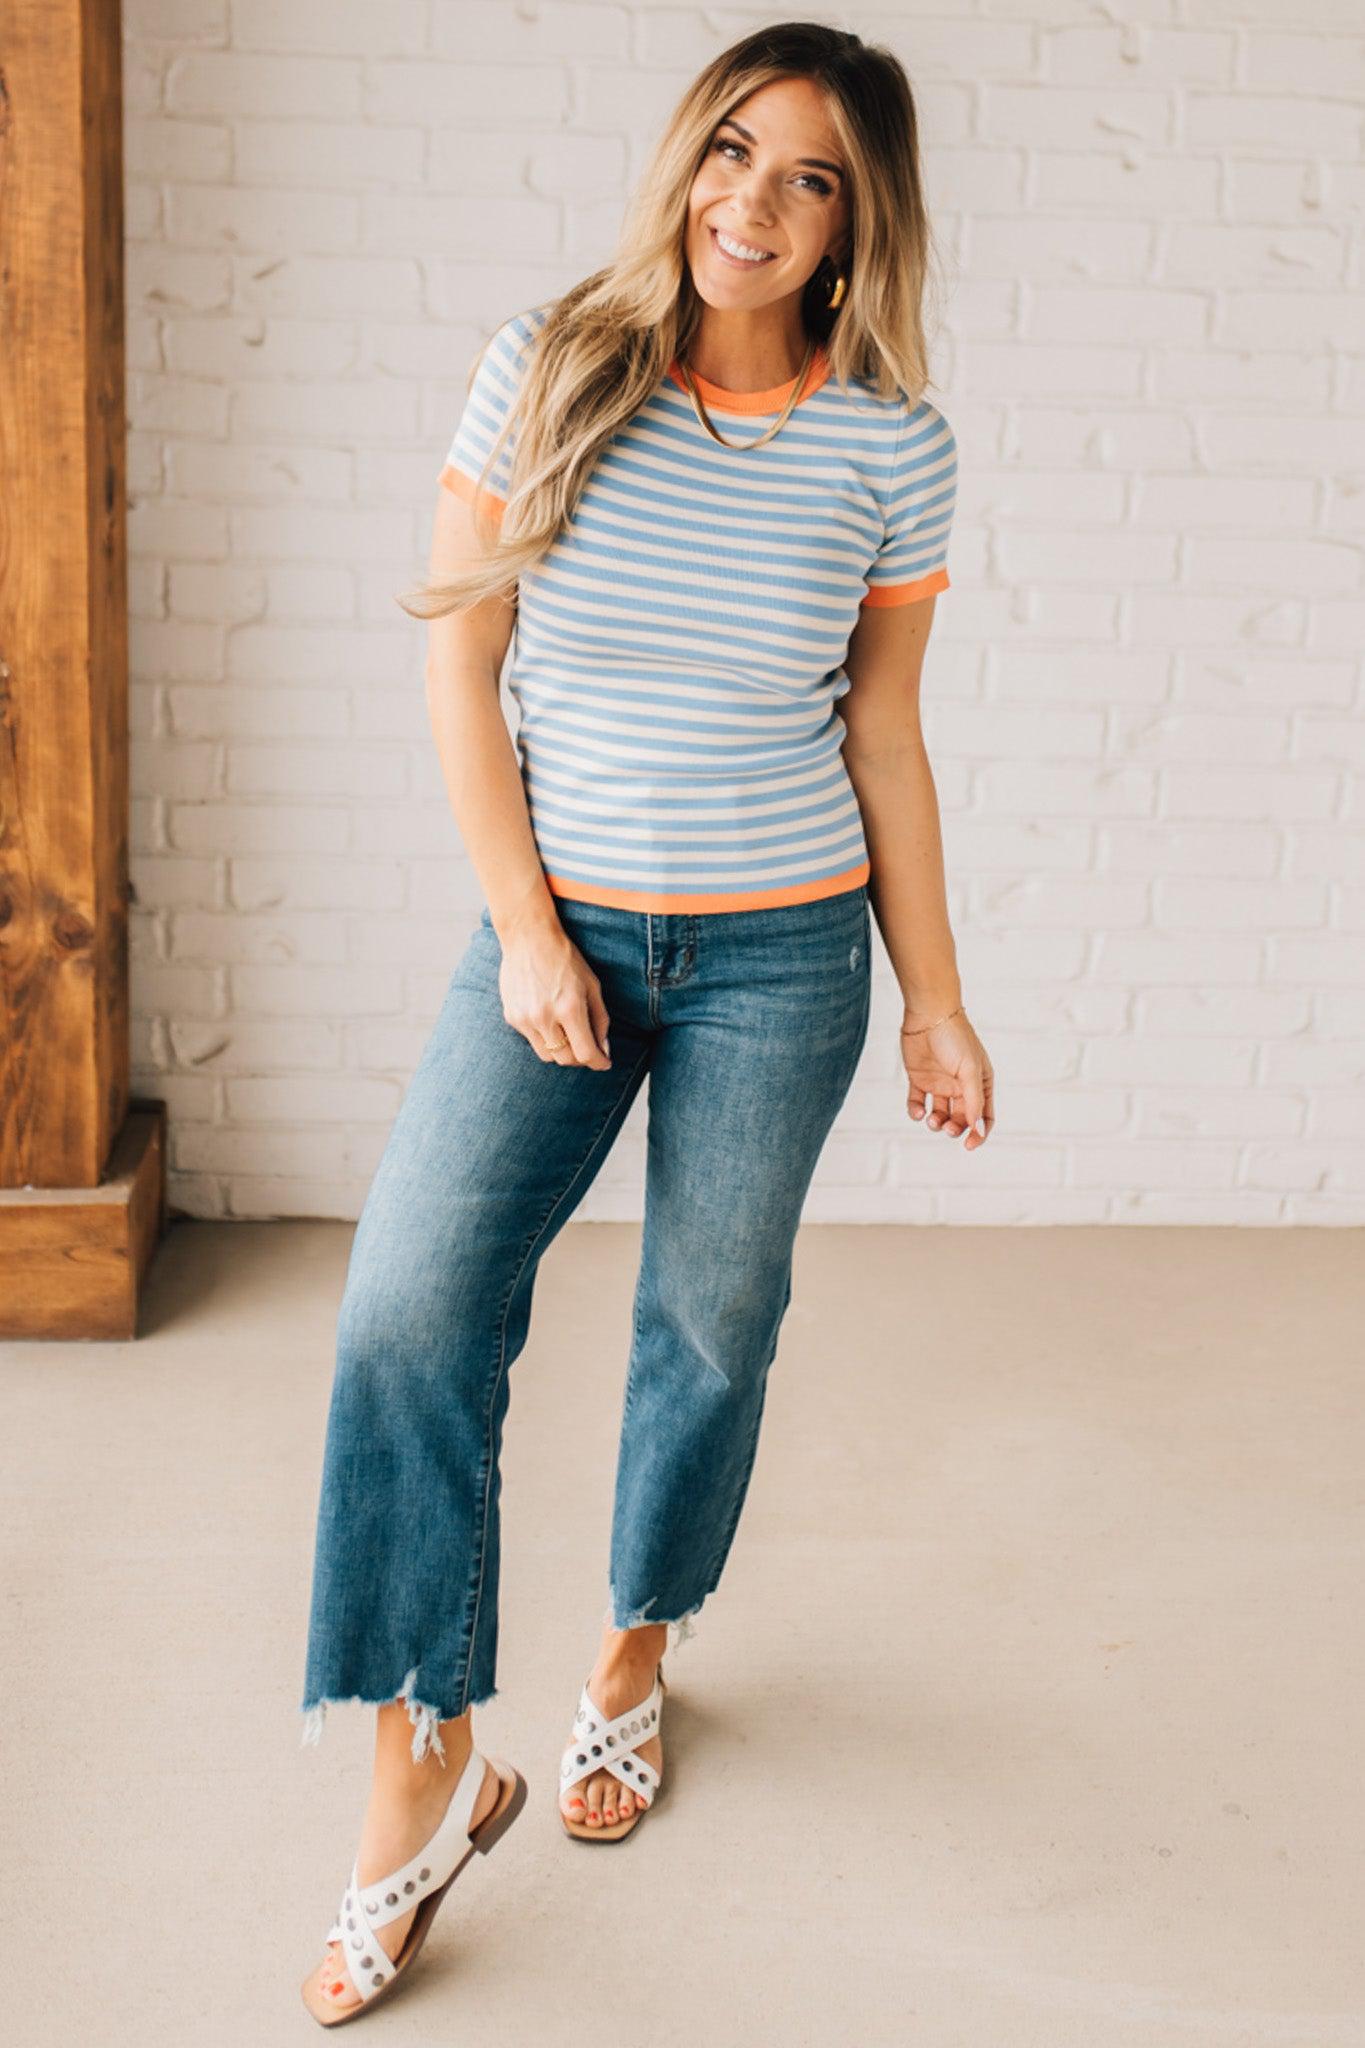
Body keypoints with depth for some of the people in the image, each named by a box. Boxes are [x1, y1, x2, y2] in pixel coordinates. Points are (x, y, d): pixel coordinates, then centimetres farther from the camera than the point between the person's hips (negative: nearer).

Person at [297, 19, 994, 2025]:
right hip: (558, 929, 1)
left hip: (781, 955, 0)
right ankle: (424, 1768, 6)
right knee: (407, 1318, -9)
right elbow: (460, 664, -2)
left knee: (710, 1326, 11)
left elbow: (883, 738, 3)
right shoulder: (546, 370, -5)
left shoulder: (892, 446, -4)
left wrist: (937, 1007, 5)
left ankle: (637, 1658, 37)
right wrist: (525, 933, -8)